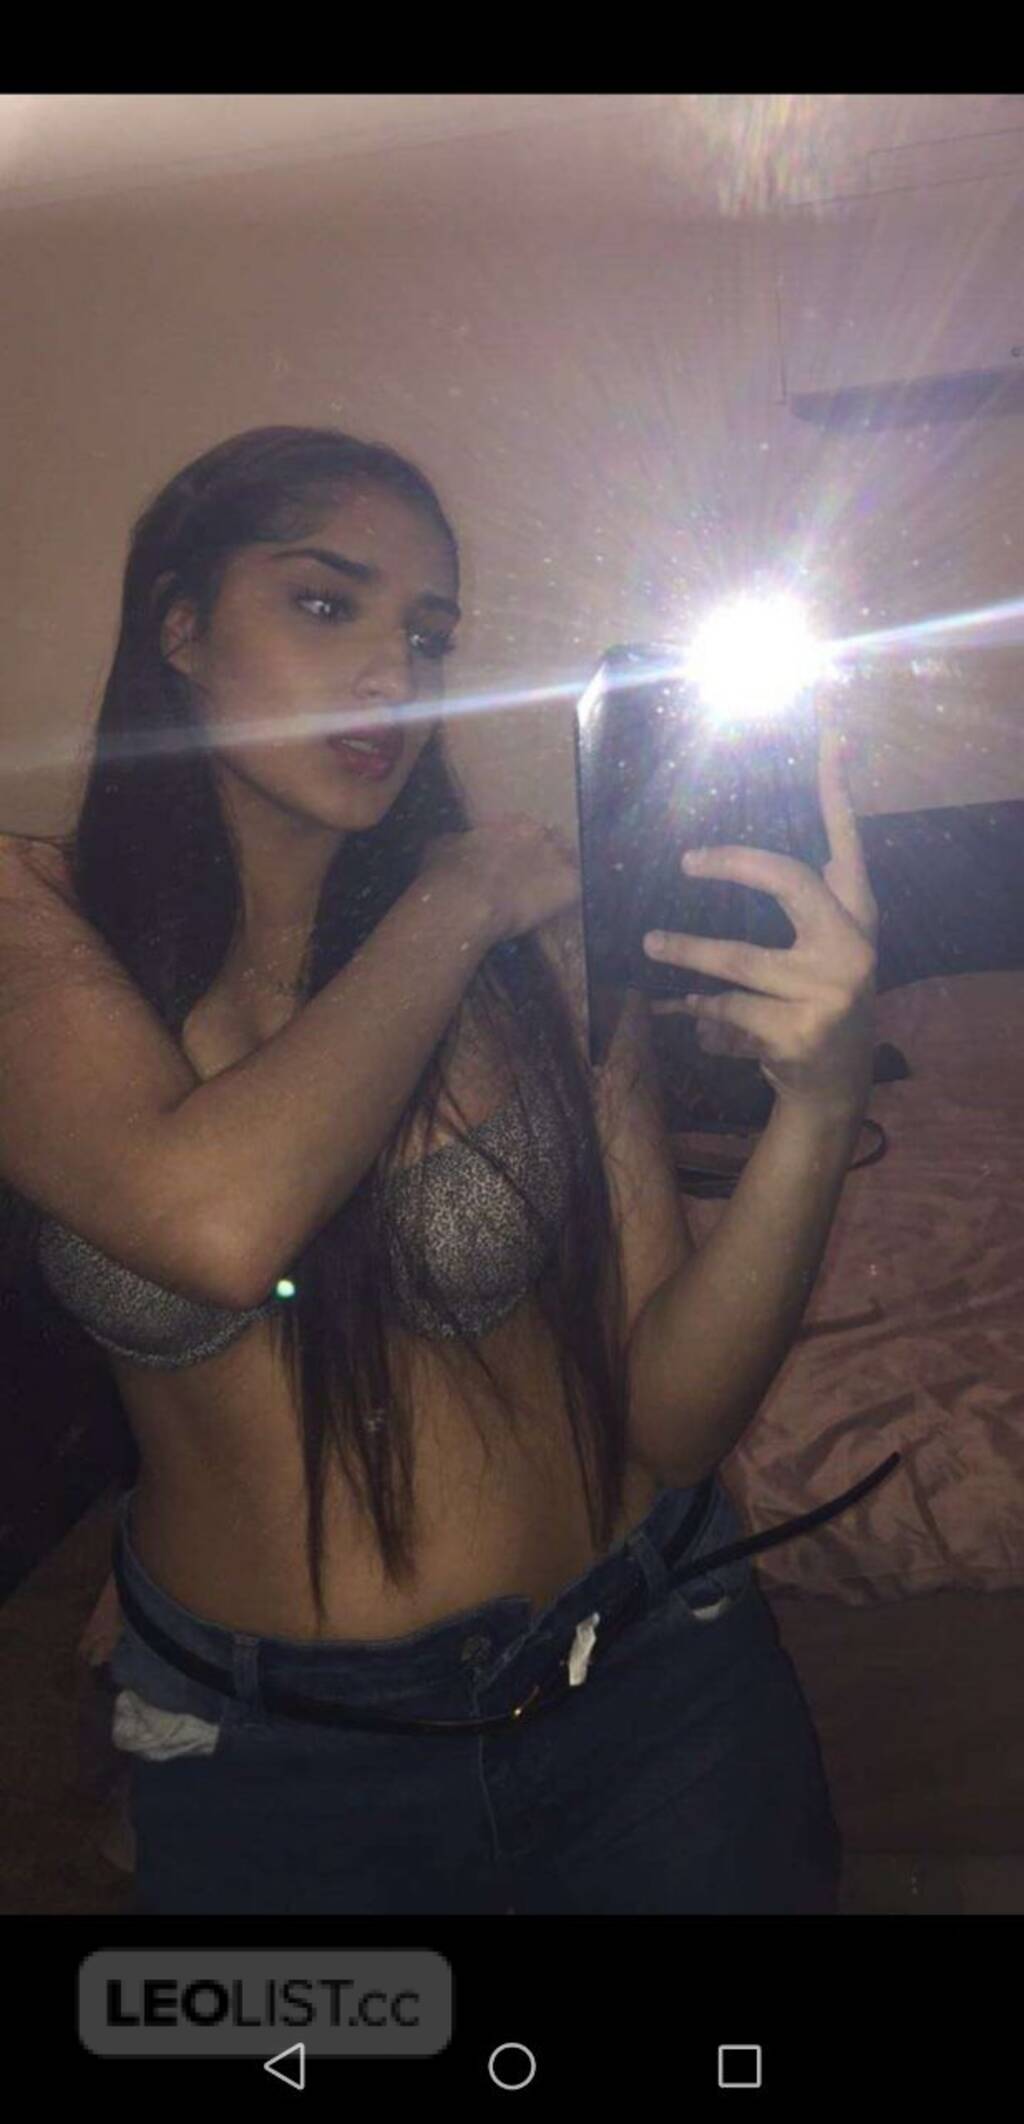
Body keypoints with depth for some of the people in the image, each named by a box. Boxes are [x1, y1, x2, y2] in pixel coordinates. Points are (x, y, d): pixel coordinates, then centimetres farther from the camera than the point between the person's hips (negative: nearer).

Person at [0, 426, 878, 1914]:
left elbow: (672, 1416, -13)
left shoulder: (538, 931, -11)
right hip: (255, 1751, 0)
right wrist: (452, 904, -19)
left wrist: (819, 1103, -29)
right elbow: (212, 1221, -32)